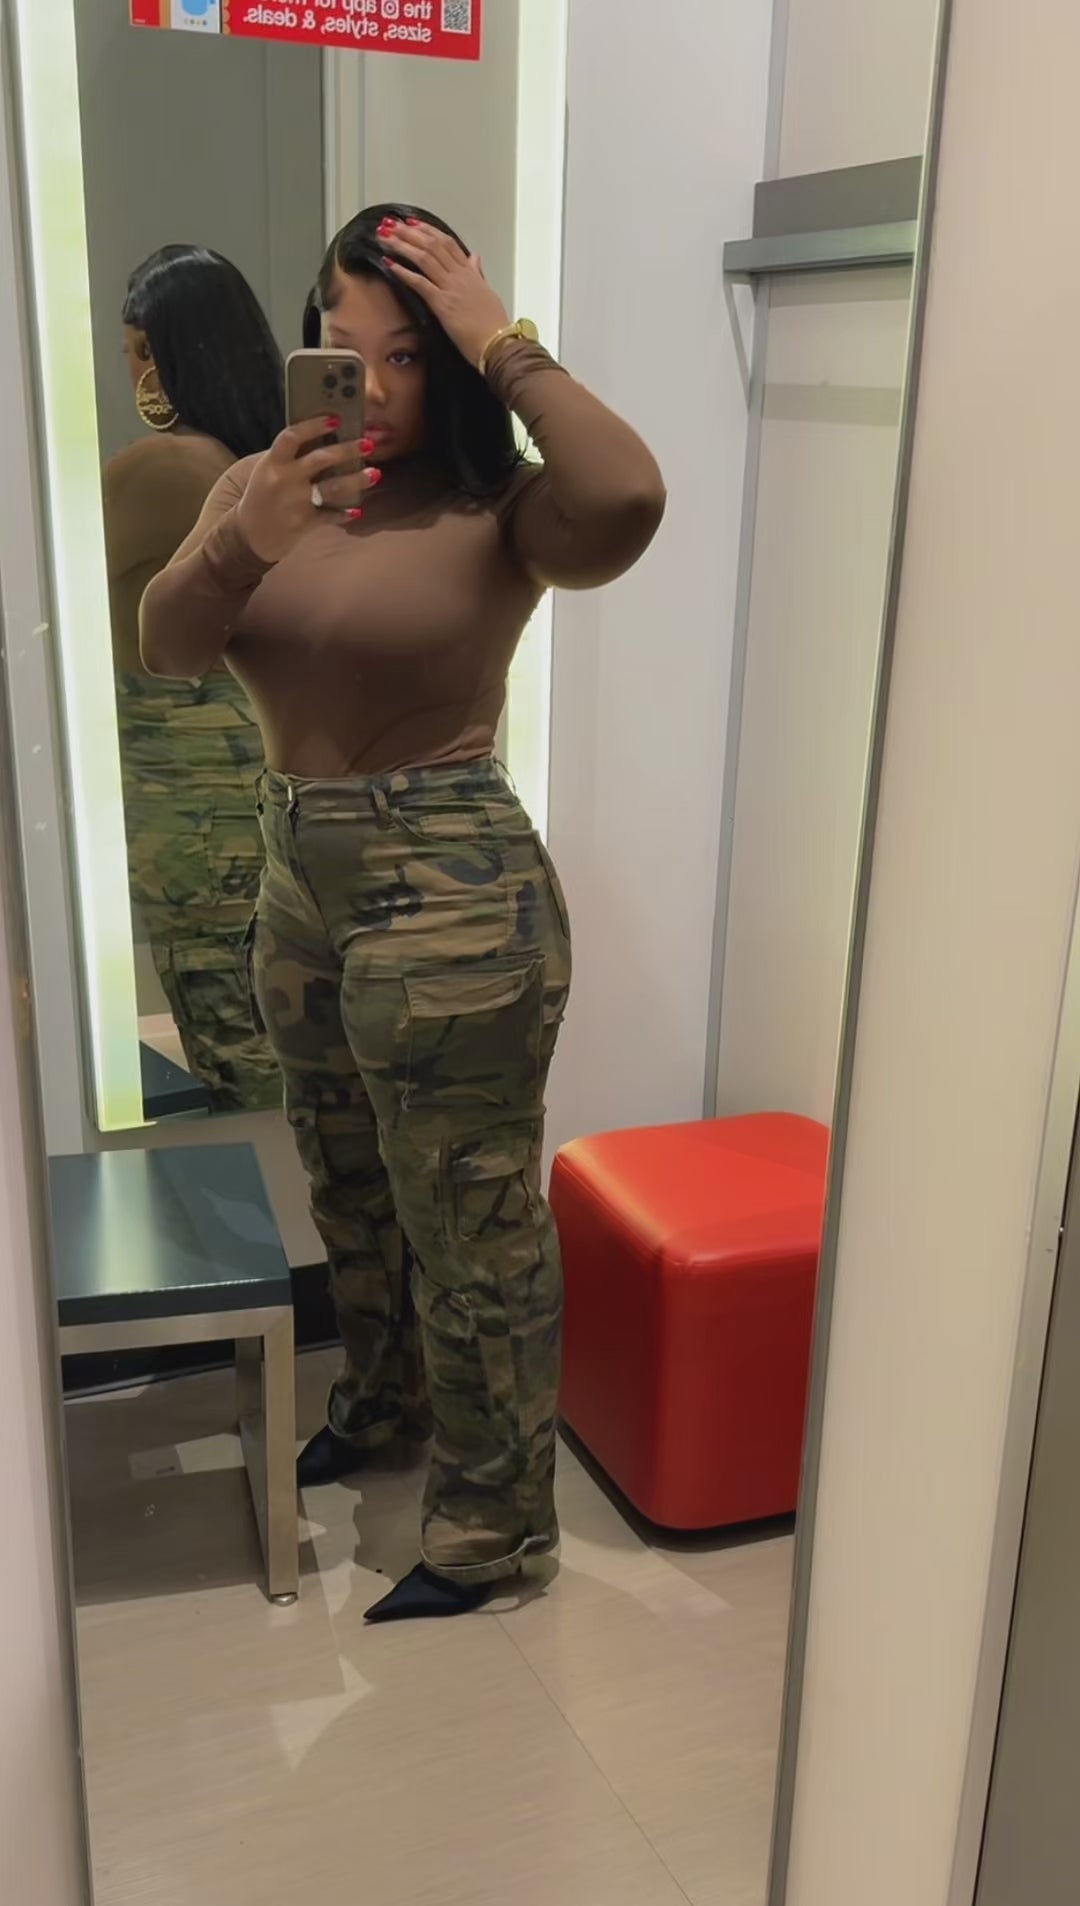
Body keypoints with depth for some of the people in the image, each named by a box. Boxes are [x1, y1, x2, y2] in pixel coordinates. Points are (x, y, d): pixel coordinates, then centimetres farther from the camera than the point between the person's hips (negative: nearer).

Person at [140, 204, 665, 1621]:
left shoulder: (496, 510, -12)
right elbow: (168, 649, -6)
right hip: (301, 879, 8)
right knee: (349, 1192, 25)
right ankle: (385, 1399, 51)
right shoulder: (266, 485, 6)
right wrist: (240, 544, -25)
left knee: (473, 1224, 4)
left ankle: (496, 1517, 24)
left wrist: (505, 347, -22)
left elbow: (626, 502, -34)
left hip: (450, 894, -7)